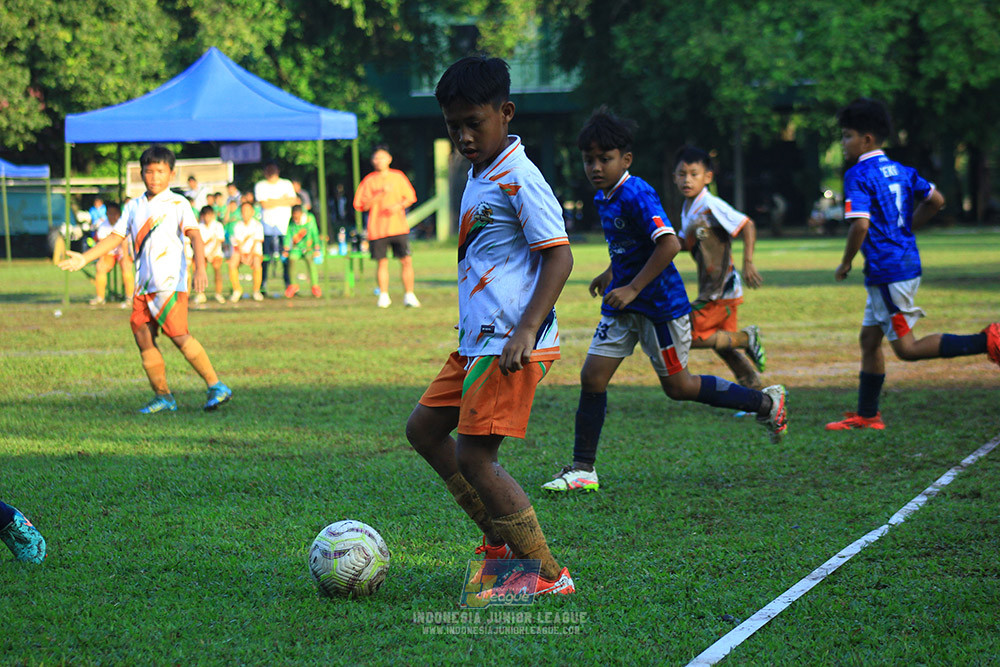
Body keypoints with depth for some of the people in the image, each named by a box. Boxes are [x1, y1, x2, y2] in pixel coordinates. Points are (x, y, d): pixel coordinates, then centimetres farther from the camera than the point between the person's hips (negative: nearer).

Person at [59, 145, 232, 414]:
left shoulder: (177, 204, -1)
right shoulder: (133, 207, 16)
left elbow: (194, 235, -12)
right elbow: (115, 237, 19)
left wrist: (200, 268, -27)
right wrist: (85, 258, 11)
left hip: (171, 282, -6)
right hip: (144, 285, 6)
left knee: (178, 334, -16)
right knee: (142, 335, -1)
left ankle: (216, 387, -9)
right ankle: (163, 396, 7)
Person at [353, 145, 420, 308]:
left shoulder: (398, 177, 8)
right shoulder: (368, 181, 2)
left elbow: (410, 197, 13)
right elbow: (362, 205, -4)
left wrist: (399, 206, -7)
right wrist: (381, 194, -14)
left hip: (398, 226, 1)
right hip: (377, 230, -1)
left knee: (406, 261, -5)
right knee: (381, 262, 1)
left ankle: (409, 295, 3)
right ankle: (383, 296, 13)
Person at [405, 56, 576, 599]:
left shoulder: (518, 177, -14)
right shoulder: (479, 175, 15)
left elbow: (559, 255, -18)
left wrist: (526, 331, -26)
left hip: (510, 345, -10)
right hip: (477, 340, 10)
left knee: (474, 456, -12)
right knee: (424, 429, 16)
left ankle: (547, 574, -5)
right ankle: (502, 539, 19)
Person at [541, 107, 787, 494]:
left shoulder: (636, 194, -21)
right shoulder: (604, 198, 8)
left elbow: (669, 244, -30)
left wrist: (632, 289, -28)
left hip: (660, 306, -8)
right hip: (623, 305, 8)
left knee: (678, 387, 4)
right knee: (592, 377, -1)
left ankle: (766, 403, 21)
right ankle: (583, 470, 5)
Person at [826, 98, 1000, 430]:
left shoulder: (858, 175, -14)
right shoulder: (900, 170, 10)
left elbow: (860, 225, -25)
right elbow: (936, 200, 17)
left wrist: (845, 264, -11)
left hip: (887, 272, -9)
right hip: (908, 263, 9)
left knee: (907, 349, -3)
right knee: (869, 338, 16)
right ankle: (867, 415, 21)